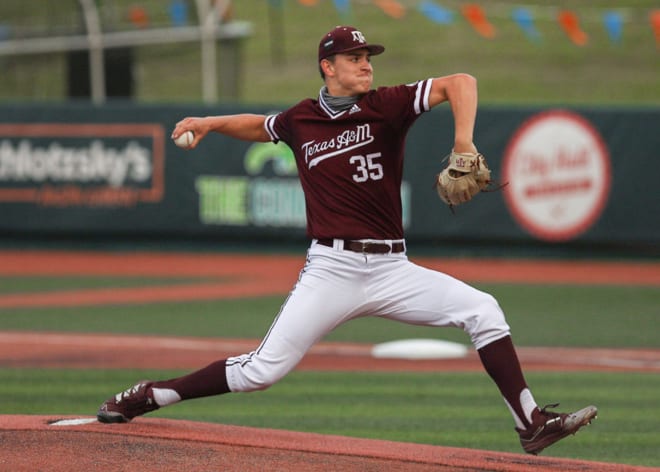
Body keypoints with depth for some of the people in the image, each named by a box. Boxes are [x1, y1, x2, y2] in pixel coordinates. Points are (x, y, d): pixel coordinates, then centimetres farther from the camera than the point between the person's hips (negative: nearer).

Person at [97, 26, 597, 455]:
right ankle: (148, 397, 8)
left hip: (392, 270, 1)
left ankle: (532, 424, -10)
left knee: (482, 311, -15)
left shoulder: (387, 105, -1)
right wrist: (210, 123, 18)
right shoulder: (300, 119, 6)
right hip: (330, 270, -1)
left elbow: (461, 83, -12)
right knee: (262, 370, -7)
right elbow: (260, 126, 30)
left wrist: (463, 144, -26)